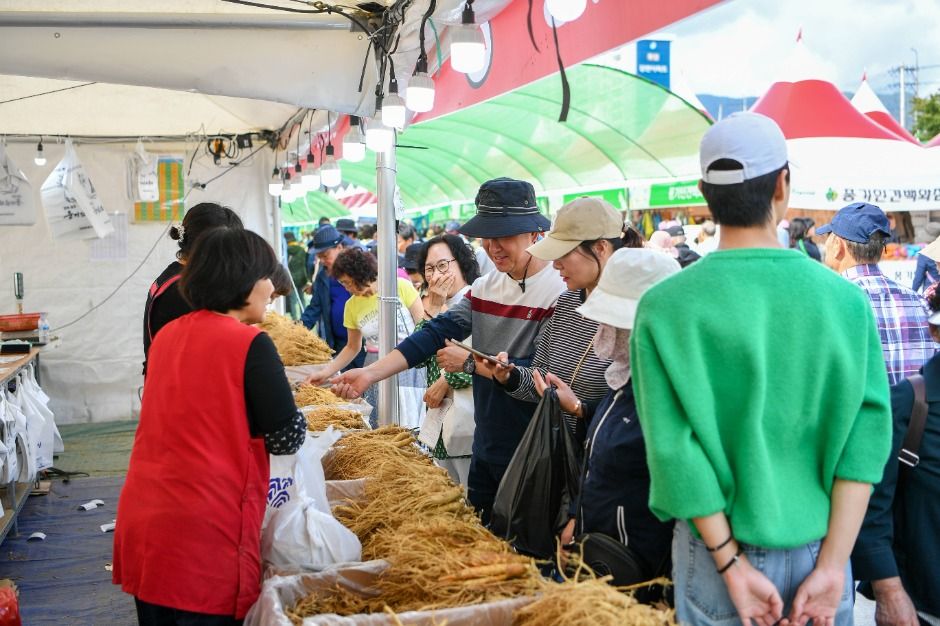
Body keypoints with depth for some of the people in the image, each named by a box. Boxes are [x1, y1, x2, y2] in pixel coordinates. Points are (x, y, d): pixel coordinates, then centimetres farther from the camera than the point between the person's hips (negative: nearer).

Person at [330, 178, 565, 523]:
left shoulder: (560, 291, -17)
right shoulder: (485, 286, 6)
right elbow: (437, 333, -3)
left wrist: (470, 362, -14)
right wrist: (371, 373, -15)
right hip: (486, 445, 7)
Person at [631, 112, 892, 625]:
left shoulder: (664, 307, -13)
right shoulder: (847, 300, -7)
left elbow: (673, 445, -15)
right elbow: (866, 433, -10)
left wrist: (732, 564, -10)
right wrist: (833, 563, -8)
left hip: (720, 550, -1)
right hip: (821, 553, 2)